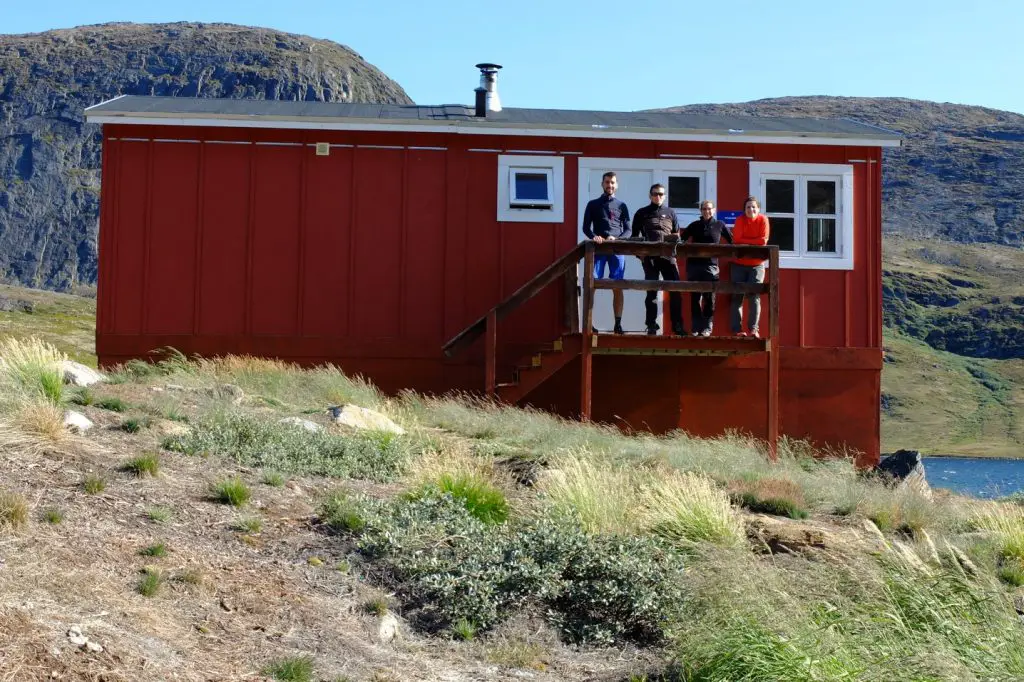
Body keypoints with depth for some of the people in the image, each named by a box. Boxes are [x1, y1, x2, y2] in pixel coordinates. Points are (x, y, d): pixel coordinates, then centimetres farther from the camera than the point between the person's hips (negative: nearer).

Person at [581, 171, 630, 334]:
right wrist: (593, 236, -13)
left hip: (617, 250, 1)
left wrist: (616, 239, -10)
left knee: (617, 288, -3)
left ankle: (618, 323, -1)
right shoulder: (593, 204, 13)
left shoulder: (621, 206, 15)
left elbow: (628, 230, 10)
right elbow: (586, 227, 9)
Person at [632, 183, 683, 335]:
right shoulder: (642, 213, 13)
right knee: (651, 291, -1)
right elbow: (635, 236, 11)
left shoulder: (670, 213, 18)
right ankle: (651, 325, 3)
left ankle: (677, 325, -2)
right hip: (649, 257, -1)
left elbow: (677, 236, 18)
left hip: (668, 255, 1)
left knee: (675, 290, -6)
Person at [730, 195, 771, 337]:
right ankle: (737, 329, 3)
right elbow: (736, 240, -15)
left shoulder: (763, 220, -6)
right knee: (737, 296, 0)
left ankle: (753, 328, -9)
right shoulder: (740, 220, -6)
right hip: (739, 264, 1)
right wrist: (754, 241, -15)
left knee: (754, 296, -10)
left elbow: (763, 240, -16)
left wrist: (745, 241, -13)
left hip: (756, 264, -1)